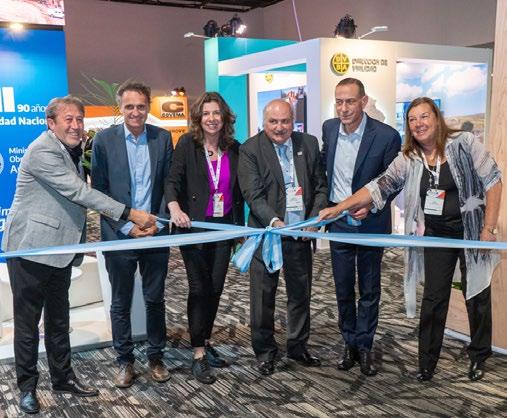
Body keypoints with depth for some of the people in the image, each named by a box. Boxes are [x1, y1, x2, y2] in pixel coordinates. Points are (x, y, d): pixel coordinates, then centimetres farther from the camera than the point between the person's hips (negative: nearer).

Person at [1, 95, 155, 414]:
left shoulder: (71, 150, 13)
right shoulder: (43, 151, -18)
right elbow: (79, 191, -25)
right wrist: (130, 214, -26)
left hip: (60, 249, 8)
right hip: (31, 248, -8)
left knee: (59, 318, 16)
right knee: (28, 320, 5)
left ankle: (63, 377, 29)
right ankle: (27, 386, 18)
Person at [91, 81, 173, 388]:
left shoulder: (163, 138, 2)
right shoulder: (104, 140, -3)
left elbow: (169, 185, 4)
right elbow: (99, 191, -4)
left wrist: (158, 223, -8)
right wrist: (127, 227, -11)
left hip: (156, 233, 1)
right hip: (119, 234, -1)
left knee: (155, 299, 12)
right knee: (121, 303, 10)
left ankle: (156, 357, 28)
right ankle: (125, 361, 26)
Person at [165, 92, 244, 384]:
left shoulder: (234, 149, 6)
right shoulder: (187, 144, -4)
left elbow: (238, 191, 10)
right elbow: (173, 180, -10)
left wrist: (241, 226, 11)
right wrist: (175, 207, -29)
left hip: (224, 226, 4)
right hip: (195, 226, -4)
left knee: (216, 287, 9)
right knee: (199, 288, -2)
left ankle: (206, 342, 27)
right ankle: (199, 355, 6)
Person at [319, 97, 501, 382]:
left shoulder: (464, 143, -9)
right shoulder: (408, 160, -1)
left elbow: (492, 182, -9)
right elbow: (378, 187, -7)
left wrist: (489, 228, -14)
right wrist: (339, 208, -18)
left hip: (471, 231, -2)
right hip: (436, 235, 2)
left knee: (477, 294, 9)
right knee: (433, 298, 5)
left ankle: (479, 358, 30)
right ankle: (427, 361, 16)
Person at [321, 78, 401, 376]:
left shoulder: (387, 136, -16)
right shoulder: (329, 128, -2)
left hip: (371, 223, -3)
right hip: (339, 221, 3)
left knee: (370, 290, 10)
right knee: (343, 289, 13)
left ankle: (365, 347, 25)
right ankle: (350, 344, 29)